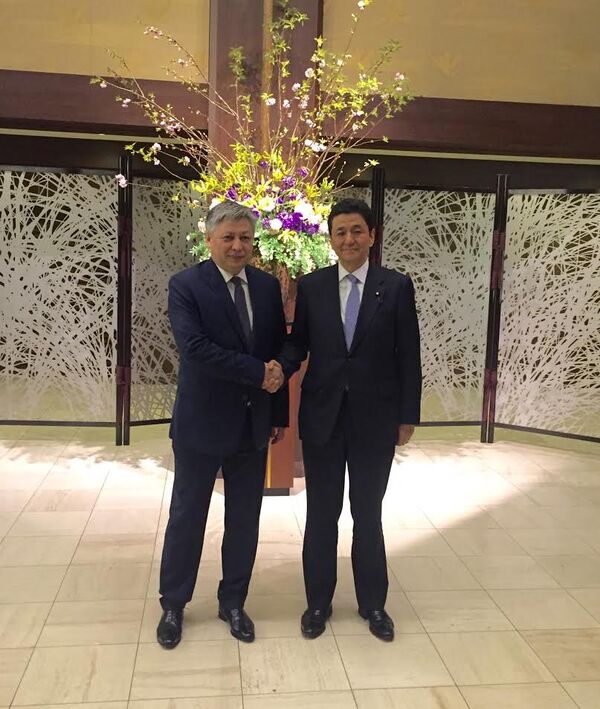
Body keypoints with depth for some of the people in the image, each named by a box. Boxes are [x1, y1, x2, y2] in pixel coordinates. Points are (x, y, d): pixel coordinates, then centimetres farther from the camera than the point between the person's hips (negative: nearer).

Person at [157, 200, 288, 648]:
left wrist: (280, 413, 8)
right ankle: (173, 606, 29)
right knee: (187, 516, 10)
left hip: (253, 423, 4)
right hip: (202, 422, -4)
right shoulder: (186, 286, -9)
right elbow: (195, 348, -22)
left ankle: (233, 602, 32)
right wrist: (258, 373, -21)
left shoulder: (268, 286, 5)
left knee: (245, 519, 13)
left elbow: (280, 351, 8)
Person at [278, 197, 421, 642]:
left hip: (375, 418, -1)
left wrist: (408, 417, -3)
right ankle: (318, 602, 29)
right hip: (322, 416, 1)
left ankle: (372, 602, 32)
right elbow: (298, 342, 4)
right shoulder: (310, 286, 1)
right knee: (321, 514, 12)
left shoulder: (397, 286, -3)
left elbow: (408, 357, -2)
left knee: (368, 513, 13)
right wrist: (279, 369, -18)